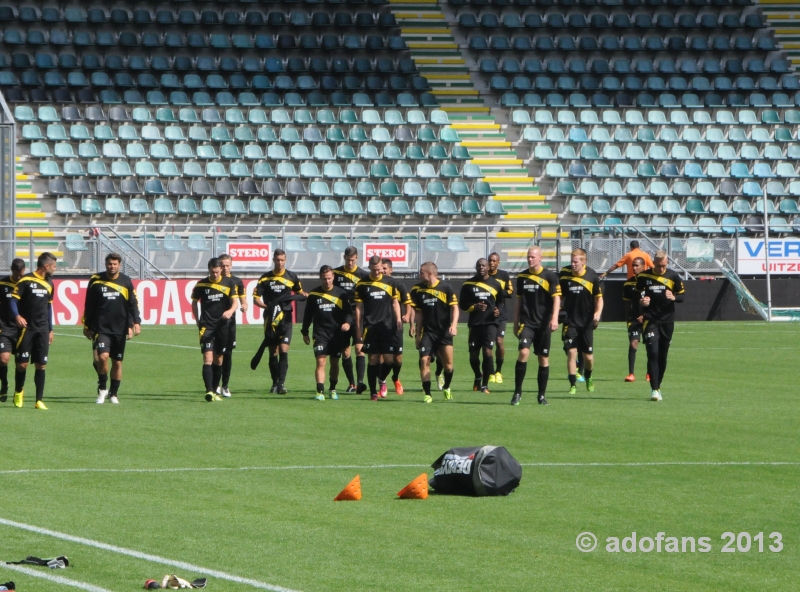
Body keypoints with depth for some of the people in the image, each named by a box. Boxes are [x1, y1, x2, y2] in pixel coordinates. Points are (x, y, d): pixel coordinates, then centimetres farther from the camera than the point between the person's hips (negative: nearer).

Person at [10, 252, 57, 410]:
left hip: (42, 330, 5)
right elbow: (13, 299, -11)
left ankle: (39, 400, 2)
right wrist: (17, 316, -29)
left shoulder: (49, 283, 13)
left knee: (41, 365, -1)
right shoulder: (26, 280, -7)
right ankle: (18, 392, 22)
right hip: (27, 328, -5)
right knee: (22, 363, -2)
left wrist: (50, 330, 21)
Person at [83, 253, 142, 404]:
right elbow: (89, 305, 7)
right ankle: (102, 388, 1)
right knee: (102, 357, -19)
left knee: (117, 362, 7)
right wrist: (87, 326, 9)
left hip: (120, 329, 2)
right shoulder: (96, 280, 0)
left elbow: (133, 304, 5)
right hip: (101, 328, -2)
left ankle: (114, 393, 22)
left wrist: (136, 322, -7)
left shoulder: (126, 282, 3)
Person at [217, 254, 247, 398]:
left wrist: (244, 307, -12)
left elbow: (242, 300, 10)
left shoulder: (237, 282, 8)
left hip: (230, 322, 2)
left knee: (228, 354, 3)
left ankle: (225, 386, 9)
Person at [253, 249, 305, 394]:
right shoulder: (265, 278, 3)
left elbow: (299, 291, 21)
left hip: (285, 319, -1)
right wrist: (266, 306, -17)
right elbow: (256, 299, 2)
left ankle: (281, 384, -16)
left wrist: (303, 295, -3)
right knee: (273, 353, 6)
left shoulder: (292, 277, 5)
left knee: (284, 351, -12)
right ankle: (275, 382, 19)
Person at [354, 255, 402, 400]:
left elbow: (395, 302, 14)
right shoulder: (362, 284, 3)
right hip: (370, 327, -1)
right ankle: (373, 392, 6)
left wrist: (398, 319, 1)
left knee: (389, 359, -5)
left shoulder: (390, 282, 7)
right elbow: (358, 307, 6)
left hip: (387, 327, 1)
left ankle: (381, 379, 24)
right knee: (373, 360, -1)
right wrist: (359, 328, 1)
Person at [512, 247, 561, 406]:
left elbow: (556, 298, -5)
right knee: (523, 352, -18)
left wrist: (554, 318, -18)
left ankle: (542, 395, 14)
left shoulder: (550, 276, -1)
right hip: (526, 323, 1)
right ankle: (517, 392, -11)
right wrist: (515, 323, 18)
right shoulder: (522, 277, 10)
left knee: (543, 358, 3)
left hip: (543, 324, -1)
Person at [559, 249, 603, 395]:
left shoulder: (592, 276, -9)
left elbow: (599, 298, -1)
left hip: (587, 321, 0)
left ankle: (588, 378, 35)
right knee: (571, 352, -11)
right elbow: (560, 295, 10)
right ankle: (573, 385, -3)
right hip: (570, 321, 0)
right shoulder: (564, 273, -4)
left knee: (588, 356, 5)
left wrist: (597, 313, -18)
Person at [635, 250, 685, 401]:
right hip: (650, 320, -2)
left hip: (667, 320, 2)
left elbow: (682, 296, 6)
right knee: (653, 353, -14)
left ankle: (657, 387, 19)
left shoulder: (673, 276, 2)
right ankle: (654, 389, -17)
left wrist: (674, 297, -17)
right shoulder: (643, 276, -1)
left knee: (663, 355, 7)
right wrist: (641, 301, -14)